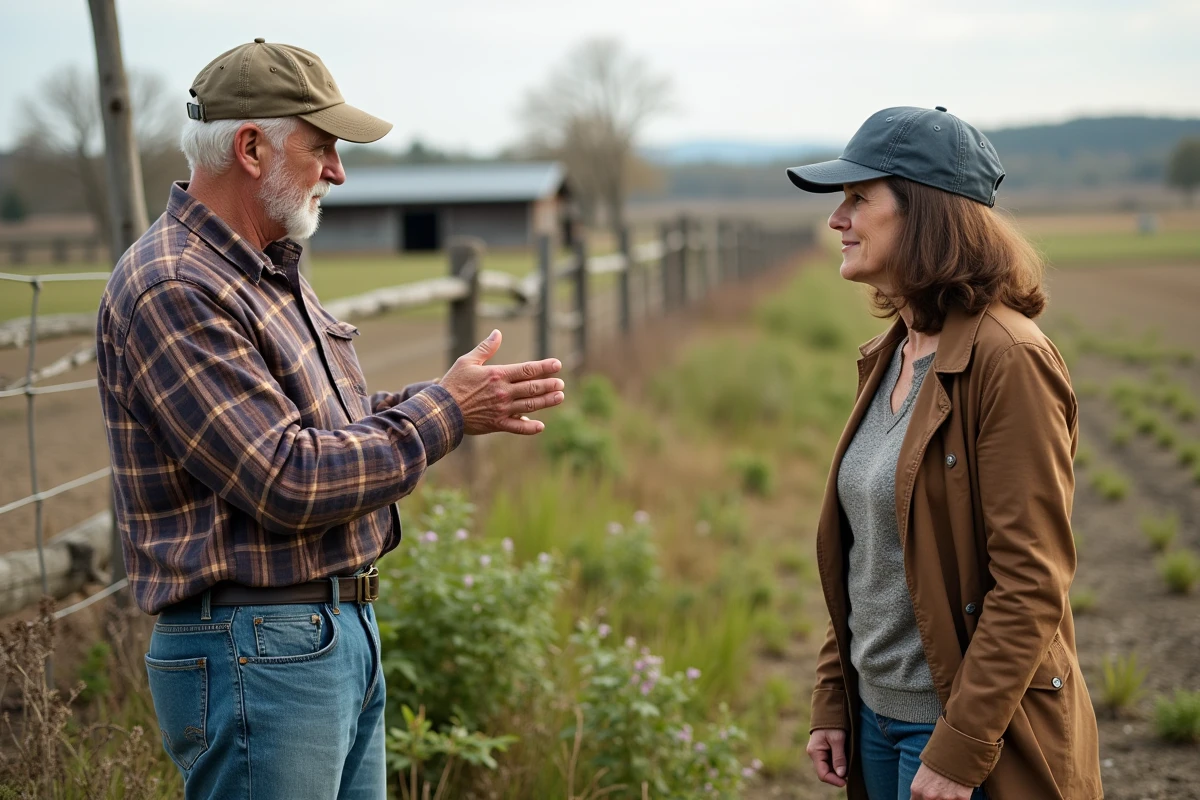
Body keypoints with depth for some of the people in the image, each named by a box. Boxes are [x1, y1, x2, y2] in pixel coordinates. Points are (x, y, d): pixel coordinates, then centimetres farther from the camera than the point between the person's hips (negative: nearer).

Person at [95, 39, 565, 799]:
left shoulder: (273, 272, 13)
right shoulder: (172, 290, -18)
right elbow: (287, 484, -22)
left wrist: (449, 401, 3)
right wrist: (445, 410, -15)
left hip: (346, 630, 10)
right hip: (257, 652, -10)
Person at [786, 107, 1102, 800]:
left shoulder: (1009, 360, -18)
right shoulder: (890, 357, 7)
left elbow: (1032, 580, -21)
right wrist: (832, 701, 10)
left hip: (978, 730, -7)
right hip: (880, 711, 8)